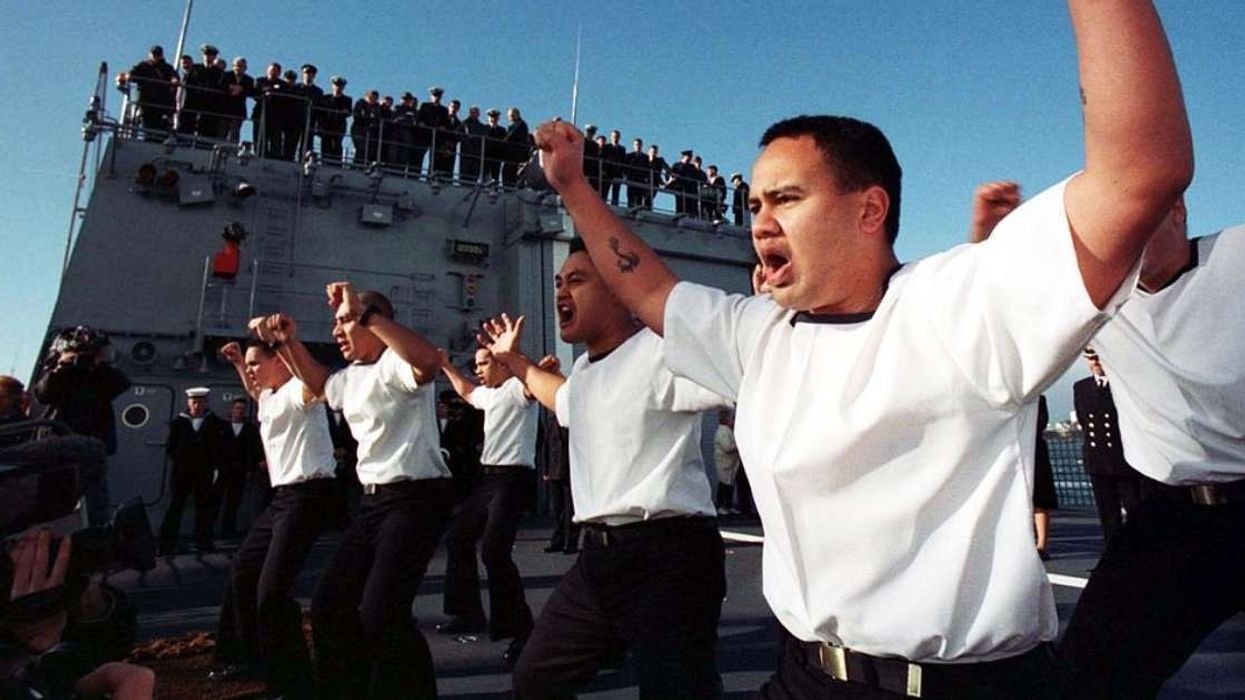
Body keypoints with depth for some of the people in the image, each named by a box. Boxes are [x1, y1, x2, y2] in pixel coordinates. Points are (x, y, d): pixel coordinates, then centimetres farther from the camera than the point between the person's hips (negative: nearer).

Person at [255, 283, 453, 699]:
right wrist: (289, 342, 23)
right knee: (329, 605, 12)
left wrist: (367, 312, -33)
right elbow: (319, 387, 38)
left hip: (416, 497, -10)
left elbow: (430, 362, -38)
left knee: (381, 612, -18)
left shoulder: (396, 363, -13)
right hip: (374, 499, 10)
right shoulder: (350, 378, 16)